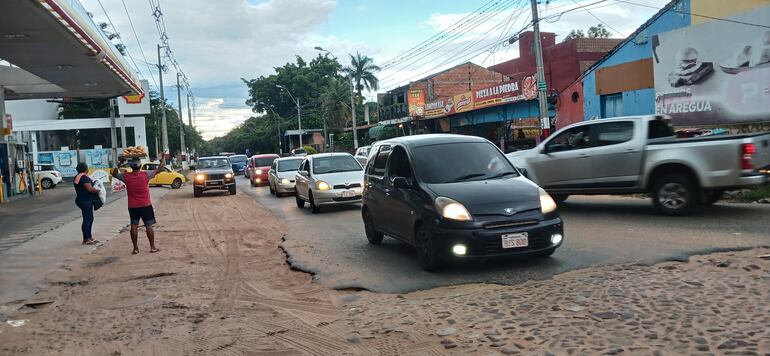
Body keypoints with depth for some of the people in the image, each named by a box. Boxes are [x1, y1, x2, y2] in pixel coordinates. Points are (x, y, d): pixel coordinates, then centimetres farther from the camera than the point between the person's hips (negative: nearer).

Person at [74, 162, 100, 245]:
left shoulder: (77, 177, 13)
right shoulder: (84, 177, -19)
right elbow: (90, 189, -26)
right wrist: (98, 190, -11)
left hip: (81, 200, 10)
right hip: (85, 201, -10)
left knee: (90, 219, 17)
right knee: (87, 219, -4)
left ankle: (89, 237, 24)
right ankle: (86, 240, 1)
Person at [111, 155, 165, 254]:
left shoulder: (126, 176, -8)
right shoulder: (146, 175, -13)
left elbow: (114, 174, 12)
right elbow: (159, 168, -3)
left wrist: (120, 163, 13)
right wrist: (163, 157, 9)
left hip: (132, 206, 2)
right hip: (146, 205, -2)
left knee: (134, 226, 6)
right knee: (149, 226, 3)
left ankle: (135, 248, 9)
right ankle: (152, 247, 6)